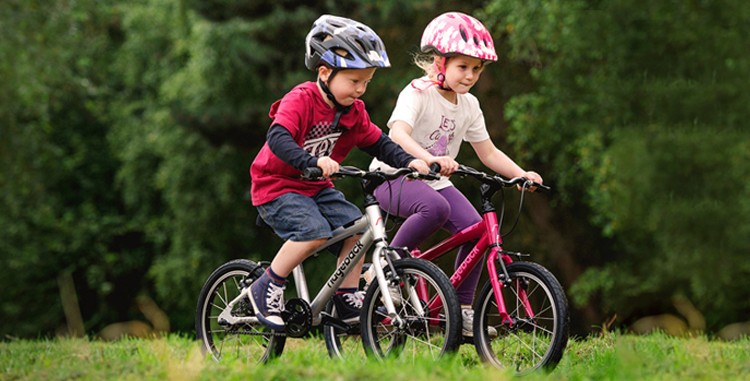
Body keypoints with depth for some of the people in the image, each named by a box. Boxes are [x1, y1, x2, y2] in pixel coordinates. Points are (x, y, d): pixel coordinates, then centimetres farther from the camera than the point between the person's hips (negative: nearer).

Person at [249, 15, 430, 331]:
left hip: (316, 187, 7)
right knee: (315, 231, -29)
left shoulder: (353, 112, 3)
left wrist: (409, 162, -9)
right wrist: (313, 162, -51)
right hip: (276, 186, -7)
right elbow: (278, 139, -35)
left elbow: (379, 144, 9)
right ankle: (267, 289, -13)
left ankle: (348, 299, -1)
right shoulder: (300, 100, -21)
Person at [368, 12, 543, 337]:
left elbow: (488, 153, 8)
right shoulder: (417, 94, -16)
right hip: (394, 177, -7)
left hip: (435, 180, 7)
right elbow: (398, 133, -35)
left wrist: (521, 174, -9)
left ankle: (463, 308, -5)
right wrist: (431, 159, -52)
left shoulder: (469, 105, 5)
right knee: (436, 208, -37)